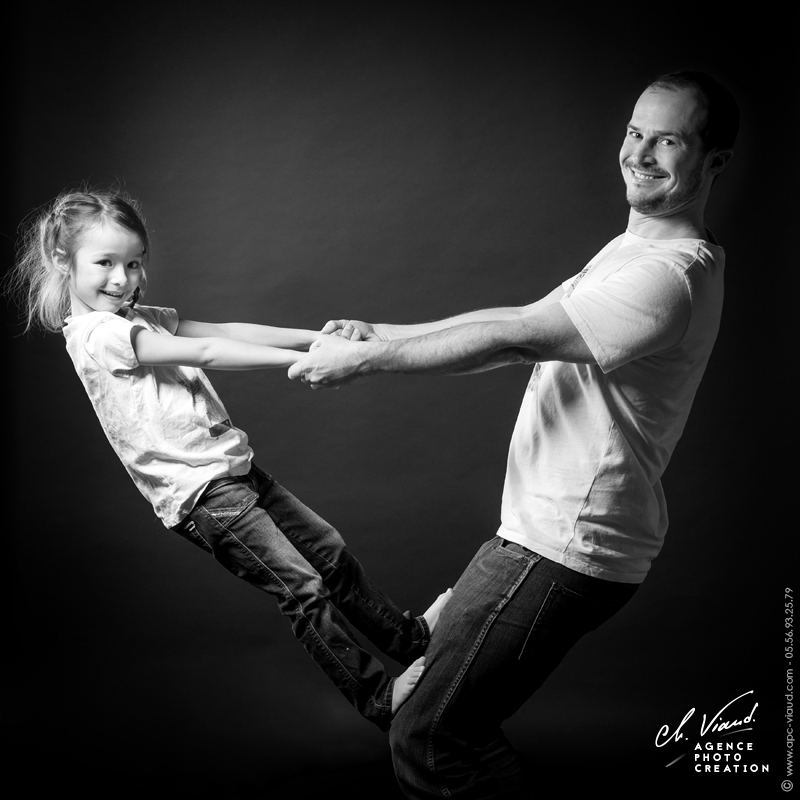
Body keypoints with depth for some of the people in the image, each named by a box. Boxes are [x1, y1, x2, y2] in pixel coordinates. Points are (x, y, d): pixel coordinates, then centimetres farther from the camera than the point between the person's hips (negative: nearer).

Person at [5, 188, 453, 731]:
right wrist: (302, 360, -22)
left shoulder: (138, 318, 15)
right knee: (304, 587, -9)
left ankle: (410, 637, 27)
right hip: (199, 491, -9)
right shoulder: (95, 333, -13)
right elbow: (205, 352, -20)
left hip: (232, 465, 9)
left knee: (331, 551, 13)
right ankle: (380, 699, 1)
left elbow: (226, 331, 7)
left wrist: (318, 337, -1)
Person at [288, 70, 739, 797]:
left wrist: (363, 360, -14)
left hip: (564, 547, -11)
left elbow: (509, 339, -21)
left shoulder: (672, 275, -20)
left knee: (430, 741, -10)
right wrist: (379, 334, 9)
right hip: (555, 527, 11)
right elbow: (521, 321, 15)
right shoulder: (635, 249, 16)